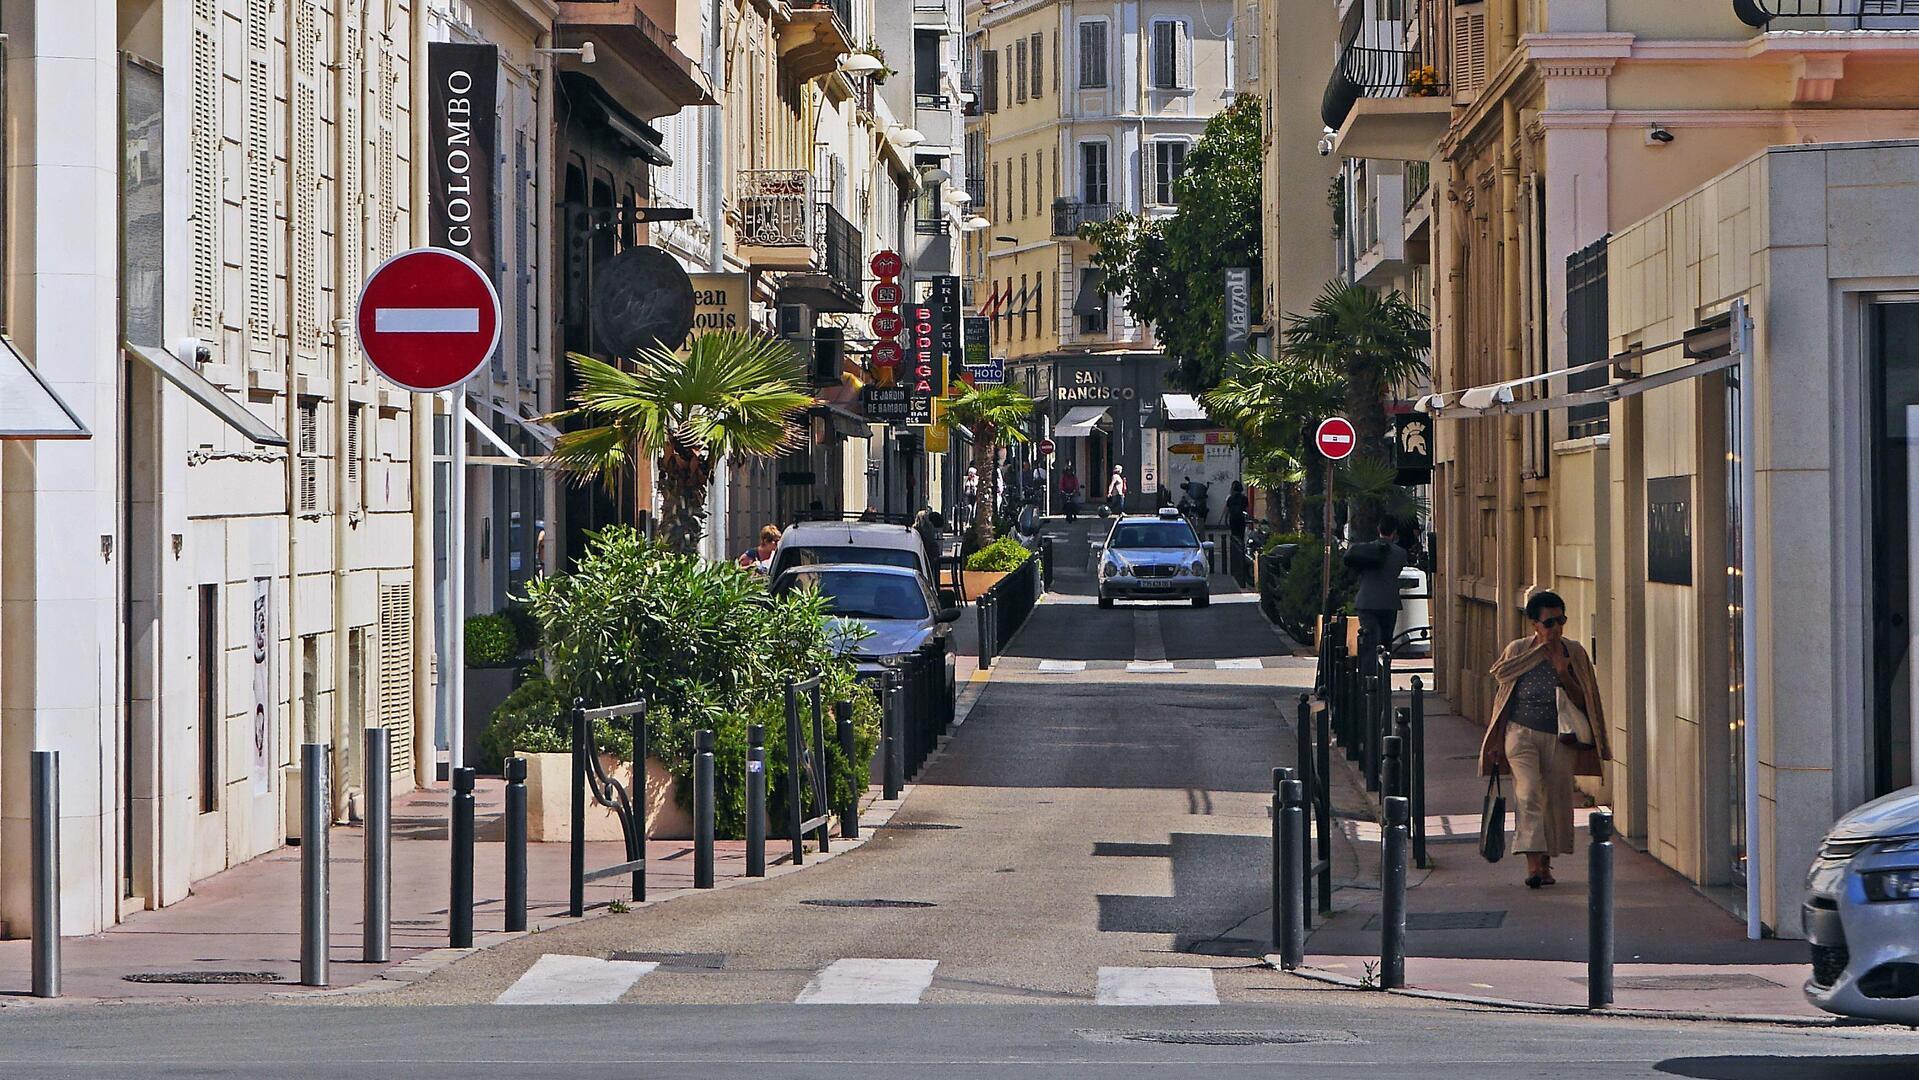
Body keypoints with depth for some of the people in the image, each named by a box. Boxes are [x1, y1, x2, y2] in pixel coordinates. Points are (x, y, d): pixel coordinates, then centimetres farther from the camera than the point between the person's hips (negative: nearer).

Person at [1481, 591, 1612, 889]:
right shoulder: (1517, 652, -1)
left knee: (1557, 798, 4)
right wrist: (1496, 744, 7)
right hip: (1522, 733, -2)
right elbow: (1501, 694, 7)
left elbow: (1583, 702, 5)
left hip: (1560, 739, 2)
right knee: (1528, 793, -17)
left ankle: (1546, 863, 20)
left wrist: (1563, 674, -13)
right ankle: (1532, 863, -24)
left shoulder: (1575, 653, 3)